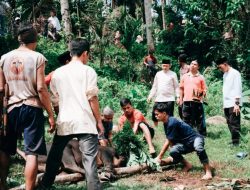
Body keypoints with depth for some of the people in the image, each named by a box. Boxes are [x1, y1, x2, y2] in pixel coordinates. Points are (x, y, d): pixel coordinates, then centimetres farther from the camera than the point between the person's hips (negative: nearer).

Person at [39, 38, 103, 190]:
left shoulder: (58, 73, 10)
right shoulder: (88, 71, -3)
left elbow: (55, 99, 15)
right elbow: (92, 98, -7)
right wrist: (99, 121, 0)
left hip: (64, 122, 4)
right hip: (85, 122, -4)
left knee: (54, 157, 19)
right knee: (89, 159, -6)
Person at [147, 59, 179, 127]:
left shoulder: (173, 74, 2)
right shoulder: (158, 74, 12)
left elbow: (176, 86, 1)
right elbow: (154, 86, 16)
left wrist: (178, 96, -9)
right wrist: (150, 96, 8)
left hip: (169, 99, -3)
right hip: (159, 99, 4)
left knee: (169, 116, -4)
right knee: (154, 114, 1)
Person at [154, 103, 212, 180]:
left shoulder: (172, 123, -22)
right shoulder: (166, 123, 5)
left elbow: (168, 142, -17)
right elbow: (171, 142, 9)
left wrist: (159, 157, -9)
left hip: (195, 139, -8)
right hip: (185, 143, 8)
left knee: (198, 147, -43)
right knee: (173, 151, -22)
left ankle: (208, 172, -35)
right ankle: (187, 164, 4)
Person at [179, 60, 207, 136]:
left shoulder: (201, 77, 6)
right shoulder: (185, 76, 12)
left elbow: (204, 89, 7)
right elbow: (181, 88, 15)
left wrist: (202, 93, -14)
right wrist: (181, 99, 10)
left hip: (197, 101, -3)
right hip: (186, 101, 3)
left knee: (199, 119, 0)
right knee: (186, 120, 9)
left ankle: (202, 134, 7)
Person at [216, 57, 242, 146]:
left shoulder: (235, 73, -7)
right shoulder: (225, 75, 17)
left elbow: (238, 89, -12)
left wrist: (237, 103, -18)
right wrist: (224, 104, 12)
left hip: (233, 104, -8)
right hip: (226, 104, 8)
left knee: (234, 124, -8)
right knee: (230, 124, 7)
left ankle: (236, 143, -6)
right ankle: (234, 141, 11)